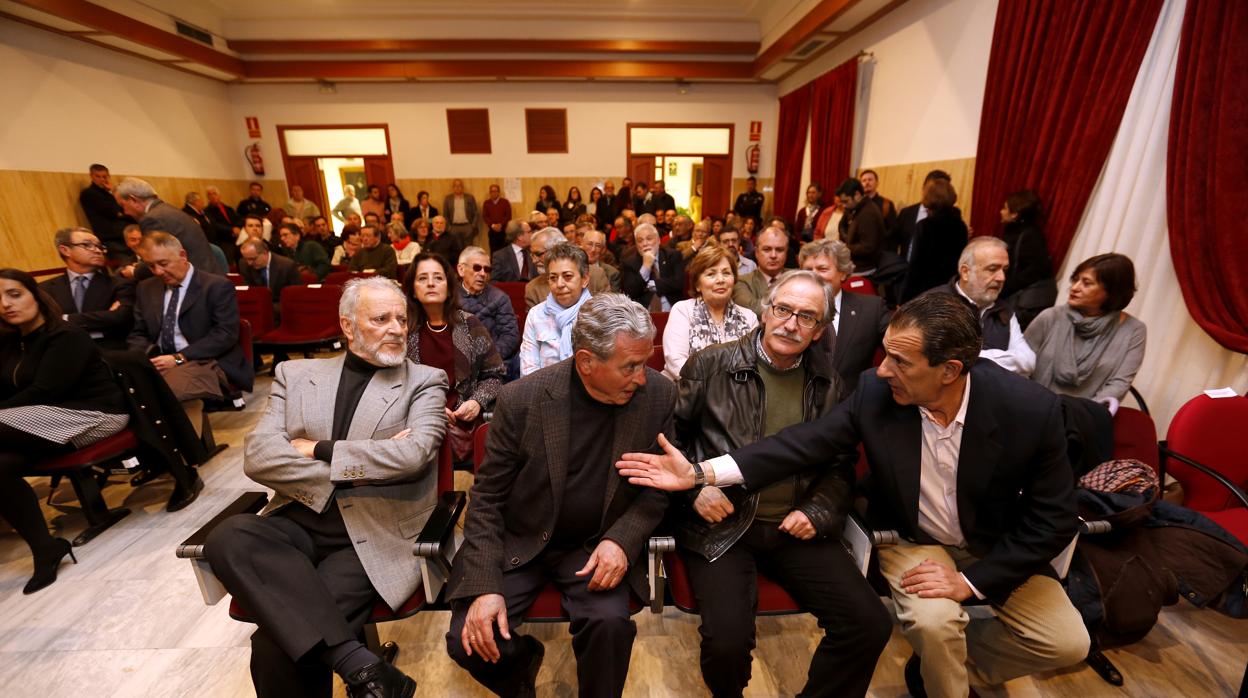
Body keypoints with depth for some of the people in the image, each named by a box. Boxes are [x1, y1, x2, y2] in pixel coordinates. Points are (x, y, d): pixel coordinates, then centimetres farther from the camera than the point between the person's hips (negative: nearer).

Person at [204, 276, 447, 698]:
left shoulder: (425, 382, 2)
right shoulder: (296, 374, 11)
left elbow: (411, 455, -14)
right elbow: (258, 456, -1)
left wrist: (319, 450, -7)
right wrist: (362, 466, -12)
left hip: (375, 533, -3)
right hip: (299, 521, 4)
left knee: (277, 643, -22)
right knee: (227, 538, -27)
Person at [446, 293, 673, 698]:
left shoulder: (658, 395, -12)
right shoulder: (521, 400, -17)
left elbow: (659, 486, -1)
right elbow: (487, 498, -7)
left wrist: (622, 539, -17)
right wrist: (485, 585, -16)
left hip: (597, 546, 1)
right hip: (520, 543, 0)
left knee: (610, 623, -25)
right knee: (468, 640, -14)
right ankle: (522, 660, 21)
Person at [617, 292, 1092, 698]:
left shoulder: (1031, 410, -25)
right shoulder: (875, 391, -23)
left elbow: (1053, 519, -14)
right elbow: (805, 443, -23)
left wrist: (972, 581, -20)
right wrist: (701, 472, -32)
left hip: (997, 546, 2)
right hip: (912, 538, -1)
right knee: (932, 622, -25)